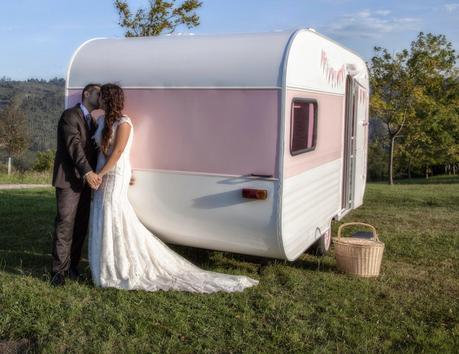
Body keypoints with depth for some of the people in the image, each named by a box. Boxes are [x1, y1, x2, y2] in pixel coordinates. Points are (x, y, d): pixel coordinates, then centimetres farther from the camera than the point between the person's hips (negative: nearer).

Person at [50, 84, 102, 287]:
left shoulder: (91, 122, 18)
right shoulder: (70, 116, -8)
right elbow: (74, 145, -20)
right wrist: (87, 172, -31)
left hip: (85, 180, 8)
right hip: (68, 179, -8)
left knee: (81, 225, 9)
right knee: (65, 224, -5)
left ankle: (72, 265, 19)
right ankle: (59, 269, 3)